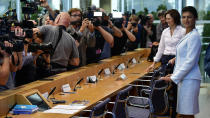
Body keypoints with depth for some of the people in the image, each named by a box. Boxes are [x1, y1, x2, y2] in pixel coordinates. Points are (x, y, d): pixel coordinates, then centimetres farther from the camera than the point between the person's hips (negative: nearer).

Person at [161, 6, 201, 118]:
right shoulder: (187, 35, 18)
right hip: (183, 77, 9)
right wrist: (174, 74, 17)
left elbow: (190, 61, -16)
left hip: (189, 78, -9)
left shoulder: (194, 36, -12)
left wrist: (174, 78, -15)